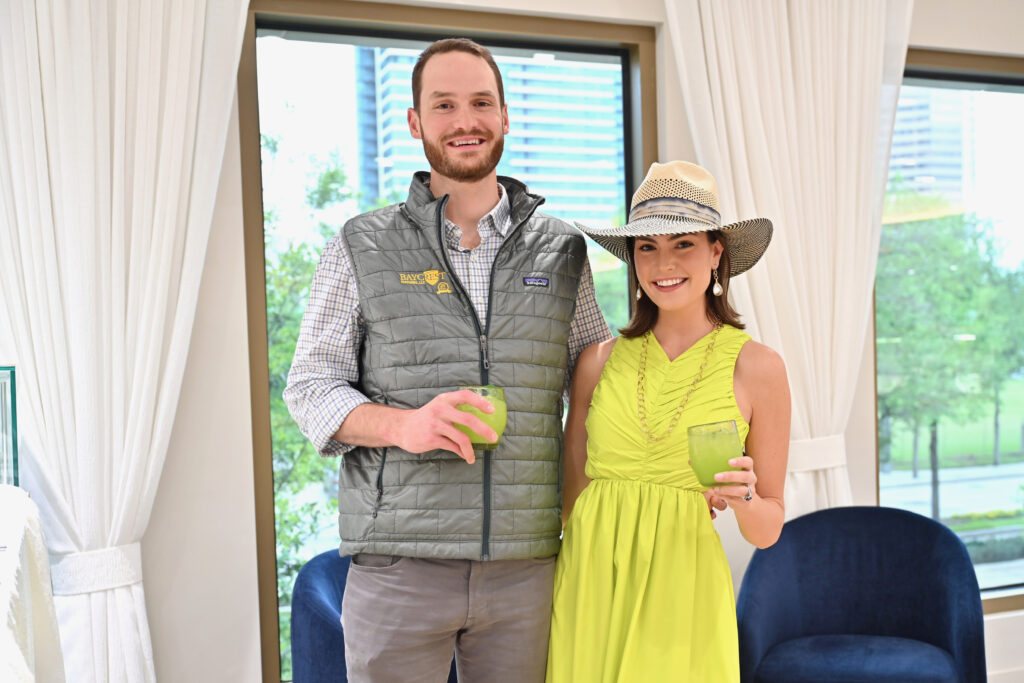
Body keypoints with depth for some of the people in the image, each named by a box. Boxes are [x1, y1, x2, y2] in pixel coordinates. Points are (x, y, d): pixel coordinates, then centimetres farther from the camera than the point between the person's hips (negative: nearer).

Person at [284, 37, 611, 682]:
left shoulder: (561, 249, 9)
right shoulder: (361, 247, 4)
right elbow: (311, 387, 3)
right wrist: (400, 423, -16)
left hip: (527, 564, 2)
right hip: (398, 565, -1)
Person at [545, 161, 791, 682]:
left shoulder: (757, 368, -1)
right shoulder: (600, 361, 4)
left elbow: (767, 531, 5)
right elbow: (570, 498, 9)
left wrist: (744, 498, -16)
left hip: (680, 598, -2)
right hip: (588, 595, 2)